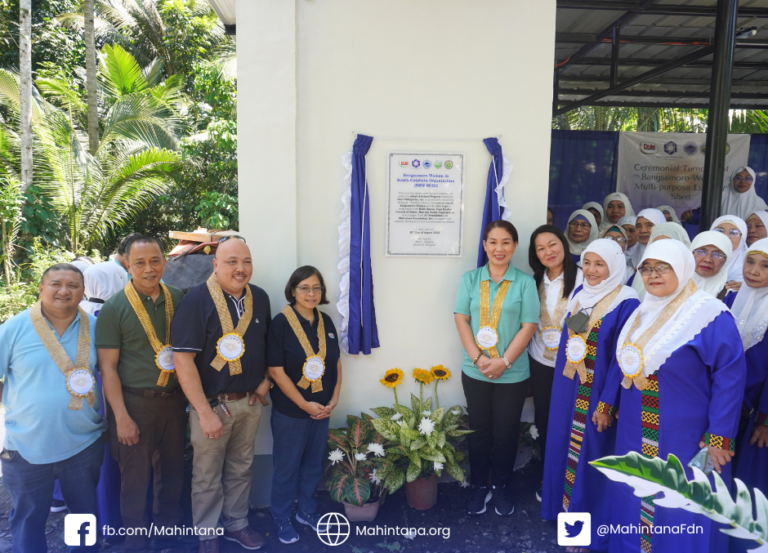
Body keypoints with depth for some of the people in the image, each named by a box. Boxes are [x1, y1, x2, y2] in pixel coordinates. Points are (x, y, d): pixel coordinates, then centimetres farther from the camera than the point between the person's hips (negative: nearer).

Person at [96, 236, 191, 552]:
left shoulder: (177, 299, 2)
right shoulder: (114, 309, -9)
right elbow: (108, 367, -9)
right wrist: (121, 417, -12)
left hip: (174, 397, 4)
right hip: (135, 401, -4)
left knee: (173, 468, 16)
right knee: (136, 476, 9)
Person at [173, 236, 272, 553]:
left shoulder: (260, 298, 1)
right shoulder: (197, 300, -16)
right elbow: (183, 359, -19)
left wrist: (266, 380, 3)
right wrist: (205, 412, -20)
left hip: (250, 401, 5)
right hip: (212, 403, -4)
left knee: (241, 469, 20)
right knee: (207, 476, 11)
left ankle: (236, 524, 39)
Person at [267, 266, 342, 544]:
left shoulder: (326, 322, 2)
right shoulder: (281, 322, -14)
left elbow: (336, 362, 8)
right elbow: (276, 371, -16)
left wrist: (333, 400, -2)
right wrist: (305, 405, -15)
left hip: (322, 409, 5)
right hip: (290, 411, -5)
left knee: (313, 464, 19)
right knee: (286, 467, 11)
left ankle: (307, 510, 40)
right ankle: (282, 519, 32)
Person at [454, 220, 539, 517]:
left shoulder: (525, 282, -5)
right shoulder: (470, 279, 0)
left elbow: (529, 326, -7)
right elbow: (461, 319, -3)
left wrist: (503, 362, -14)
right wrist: (478, 359, -13)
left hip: (512, 374, -1)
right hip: (475, 371, 1)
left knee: (506, 433, 10)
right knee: (479, 430, 13)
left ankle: (502, 487, 31)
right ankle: (479, 486, 30)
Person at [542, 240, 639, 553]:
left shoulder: (626, 304, -15)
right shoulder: (579, 295, 6)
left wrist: (607, 404, -18)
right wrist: (562, 386, 14)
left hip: (597, 395, -6)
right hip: (569, 391, 7)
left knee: (592, 455, 4)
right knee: (566, 447, 17)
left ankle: (590, 525, 21)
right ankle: (566, 507, 36)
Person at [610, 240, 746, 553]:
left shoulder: (710, 315, -13)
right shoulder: (641, 314, 8)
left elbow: (730, 376, -17)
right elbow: (621, 364, 16)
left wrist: (719, 438, -19)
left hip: (684, 438, -6)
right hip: (636, 437, 6)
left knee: (681, 513, 6)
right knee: (635, 502, 17)